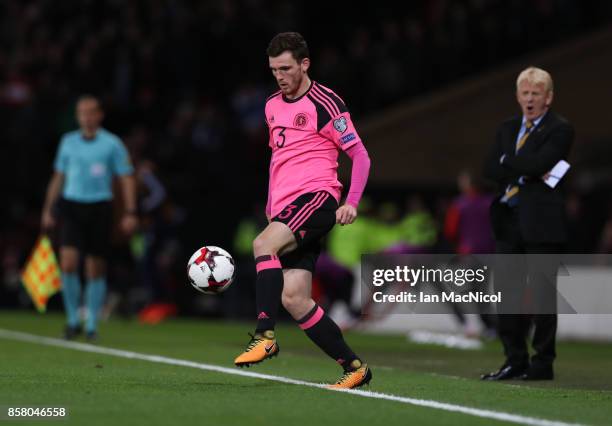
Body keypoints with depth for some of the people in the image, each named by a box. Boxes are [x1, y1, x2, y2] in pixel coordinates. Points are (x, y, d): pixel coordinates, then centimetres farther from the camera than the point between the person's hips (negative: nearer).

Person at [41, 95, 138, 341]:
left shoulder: (112, 144, 0)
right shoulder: (68, 142, 9)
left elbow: (126, 179, 1)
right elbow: (58, 178, 17)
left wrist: (130, 213, -7)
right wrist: (48, 209, 13)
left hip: (99, 208, -2)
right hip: (71, 207, 2)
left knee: (95, 269, 2)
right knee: (68, 263, -14)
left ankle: (91, 325, 13)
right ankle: (72, 320, -1)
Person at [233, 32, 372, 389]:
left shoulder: (324, 103, -4)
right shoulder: (273, 106, 19)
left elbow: (360, 155, -6)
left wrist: (352, 203, -17)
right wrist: (270, 205, 22)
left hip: (317, 198, -8)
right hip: (285, 208, 8)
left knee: (263, 244, -32)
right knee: (293, 298, -2)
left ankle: (265, 335, -34)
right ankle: (354, 366, 6)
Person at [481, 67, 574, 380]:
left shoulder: (560, 130, -4)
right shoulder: (507, 129, 16)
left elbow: (537, 163, -19)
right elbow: (490, 169, 4)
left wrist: (507, 162, -4)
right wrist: (524, 172, -10)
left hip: (542, 222, -6)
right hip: (508, 221, 6)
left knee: (543, 295, -1)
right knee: (508, 294, 6)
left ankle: (543, 363, 4)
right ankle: (515, 360, 12)